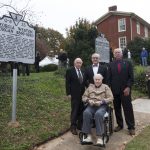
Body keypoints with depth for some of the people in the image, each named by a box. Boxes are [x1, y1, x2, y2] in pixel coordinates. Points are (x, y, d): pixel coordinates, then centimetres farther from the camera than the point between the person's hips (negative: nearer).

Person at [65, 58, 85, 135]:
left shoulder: (83, 71, 11)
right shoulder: (69, 71, -5)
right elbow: (67, 83, -7)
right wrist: (68, 93, -11)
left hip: (82, 94, 5)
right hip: (74, 94, -5)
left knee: (81, 110, 9)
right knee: (74, 110, -1)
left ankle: (80, 125, 22)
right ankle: (73, 127, 10)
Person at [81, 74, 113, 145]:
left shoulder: (105, 87, 13)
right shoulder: (90, 87, 21)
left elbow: (110, 98, 3)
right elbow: (84, 97, 16)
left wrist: (101, 101, -12)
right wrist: (88, 100, -6)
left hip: (102, 106, -2)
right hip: (91, 106, 2)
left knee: (98, 114, -37)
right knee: (86, 113, -33)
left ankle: (99, 138, -34)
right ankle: (89, 136, -30)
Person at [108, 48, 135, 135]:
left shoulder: (128, 63, 5)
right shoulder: (111, 65, 9)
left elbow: (131, 77, 0)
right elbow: (109, 78, 8)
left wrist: (128, 87, -10)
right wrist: (110, 88, -2)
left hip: (125, 90, -2)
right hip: (115, 90, 2)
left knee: (128, 109, 1)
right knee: (117, 109, 8)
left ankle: (131, 127, 10)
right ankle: (120, 125, 21)